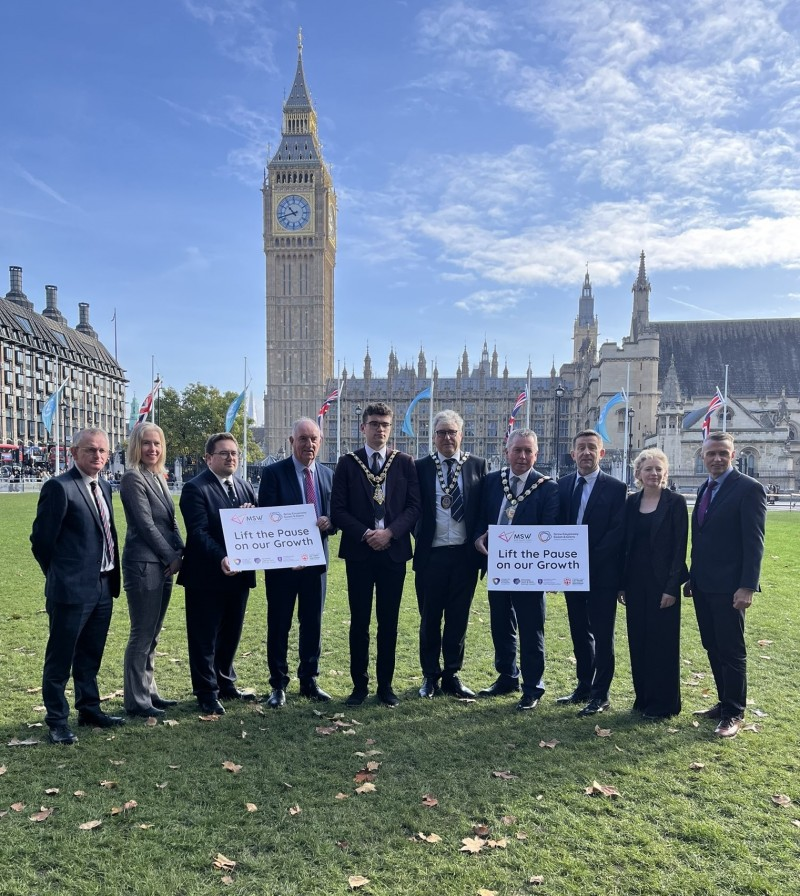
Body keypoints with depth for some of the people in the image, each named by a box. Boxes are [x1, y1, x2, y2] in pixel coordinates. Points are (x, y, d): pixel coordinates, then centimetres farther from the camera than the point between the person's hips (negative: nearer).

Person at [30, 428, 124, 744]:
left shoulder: (103, 486, 11)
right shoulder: (59, 487, -13)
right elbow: (41, 540, -10)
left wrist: (112, 577, 12)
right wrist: (61, 576, 0)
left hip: (103, 587, 7)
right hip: (72, 589, -7)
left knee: (90, 657, 20)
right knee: (60, 659, 7)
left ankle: (89, 709, 33)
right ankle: (57, 721, 19)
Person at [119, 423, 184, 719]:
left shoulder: (158, 477, 14)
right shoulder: (133, 478, -12)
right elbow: (146, 525, -15)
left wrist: (180, 553, 1)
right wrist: (172, 557, -11)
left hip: (163, 563, 8)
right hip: (144, 564, -8)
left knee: (152, 634, 15)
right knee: (142, 634, 0)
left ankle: (148, 692, 25)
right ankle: (136, 700, 10)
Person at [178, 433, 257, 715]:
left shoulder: (244, 486, 12)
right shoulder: (195, 488, -10)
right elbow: (198, 532, -19)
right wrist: (221, 559, -32)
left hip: (239, 573, 7)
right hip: (207, 576, -7)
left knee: (230, 634, 17)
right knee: (205, 637, 5)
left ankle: (225, 684, 32)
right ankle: (207, 692, 17)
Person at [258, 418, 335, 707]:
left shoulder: (328, 475, 8)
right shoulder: (273, 473, -7)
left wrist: (329, 522, -13)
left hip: (316, 560, 4)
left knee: (313, 623, 12)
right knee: (279, 625, 7)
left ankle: (309, 681, 27)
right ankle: (278, 684, 21)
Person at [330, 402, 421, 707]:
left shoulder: (405, 462, 5)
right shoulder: (347, 463, 2)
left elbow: (414, 506, 0)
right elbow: (337, 509, -2)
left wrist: (390, 532, -13)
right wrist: (365, 534, -13)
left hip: (394, 550, 1)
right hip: (358, 551, -1)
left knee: (389, 621, 7)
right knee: (359, 621, 5)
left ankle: (385, 684, 19)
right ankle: (359, 685, 17)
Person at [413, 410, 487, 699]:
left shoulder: (477, 466, 4)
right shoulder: (421, 467, 2)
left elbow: (485, 508, 5)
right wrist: (419, 537, -5)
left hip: (465, 555, 1)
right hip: (430, 555, 0)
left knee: (459, 618, 10)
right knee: (429, 619, 10)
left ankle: (452, 675, 25)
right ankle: (430, 676, 25)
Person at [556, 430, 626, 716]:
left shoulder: (616, 488, -7)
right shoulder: (562, 485, 7)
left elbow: (617, 534, -12)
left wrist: (588, 561, -18)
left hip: (602, 574, -5)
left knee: (602, 636, 3)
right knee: (579, 633, 15)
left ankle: (600, 695, 12)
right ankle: (584, 687, 27)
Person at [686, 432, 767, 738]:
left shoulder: (749, 489, -10)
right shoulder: (704, 489, 12)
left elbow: (754, 541, -15)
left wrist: (747, 587, -19)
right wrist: (692, 577, 14)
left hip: (728, 587, -7)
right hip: (703, 585, 7)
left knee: (731, 650, 2)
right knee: (713, 648, 15)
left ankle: (734, 714, 14)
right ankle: (724, 703, 28)